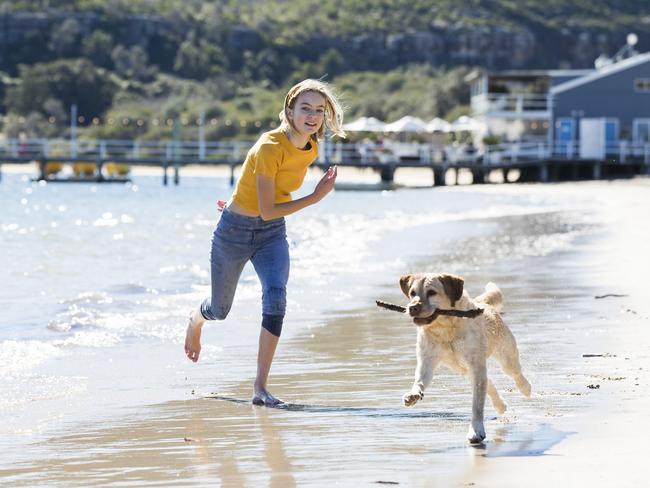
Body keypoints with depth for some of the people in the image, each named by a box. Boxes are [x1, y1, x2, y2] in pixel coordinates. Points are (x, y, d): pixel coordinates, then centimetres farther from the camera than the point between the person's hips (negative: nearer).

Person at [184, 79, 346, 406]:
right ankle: (195, 320, 53)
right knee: (219, 310, 13)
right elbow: (268, 210, -27)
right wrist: (315, 198, -27)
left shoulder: (311, 150, -5)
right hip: (235, 231, -4)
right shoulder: (270, 148, -27)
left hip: (272, 234, 4)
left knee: (276, 296, -22)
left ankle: (260, 386, -19)